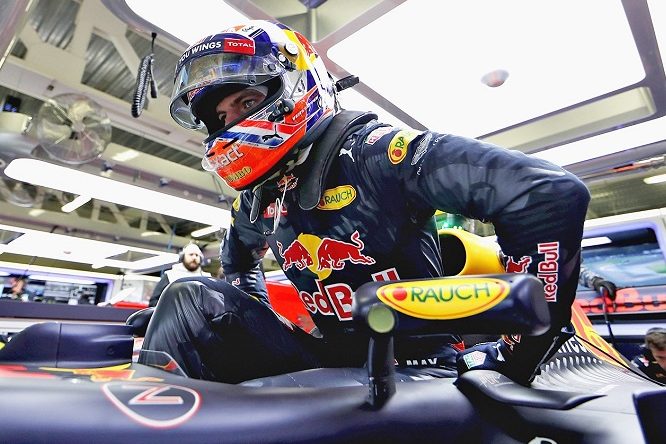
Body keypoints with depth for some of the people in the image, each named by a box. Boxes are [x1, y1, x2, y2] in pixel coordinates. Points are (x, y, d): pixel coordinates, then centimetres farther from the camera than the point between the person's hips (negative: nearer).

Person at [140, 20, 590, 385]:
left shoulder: (373, 151, -19)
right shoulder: (258, 200, 5)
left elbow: (553, 195, -25)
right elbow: (239, 253, 31)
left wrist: (515, 354, -20)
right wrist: (246, 317, 18)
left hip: (417, 362, -4)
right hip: (328, 361, 6)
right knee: (190, 300, -10)